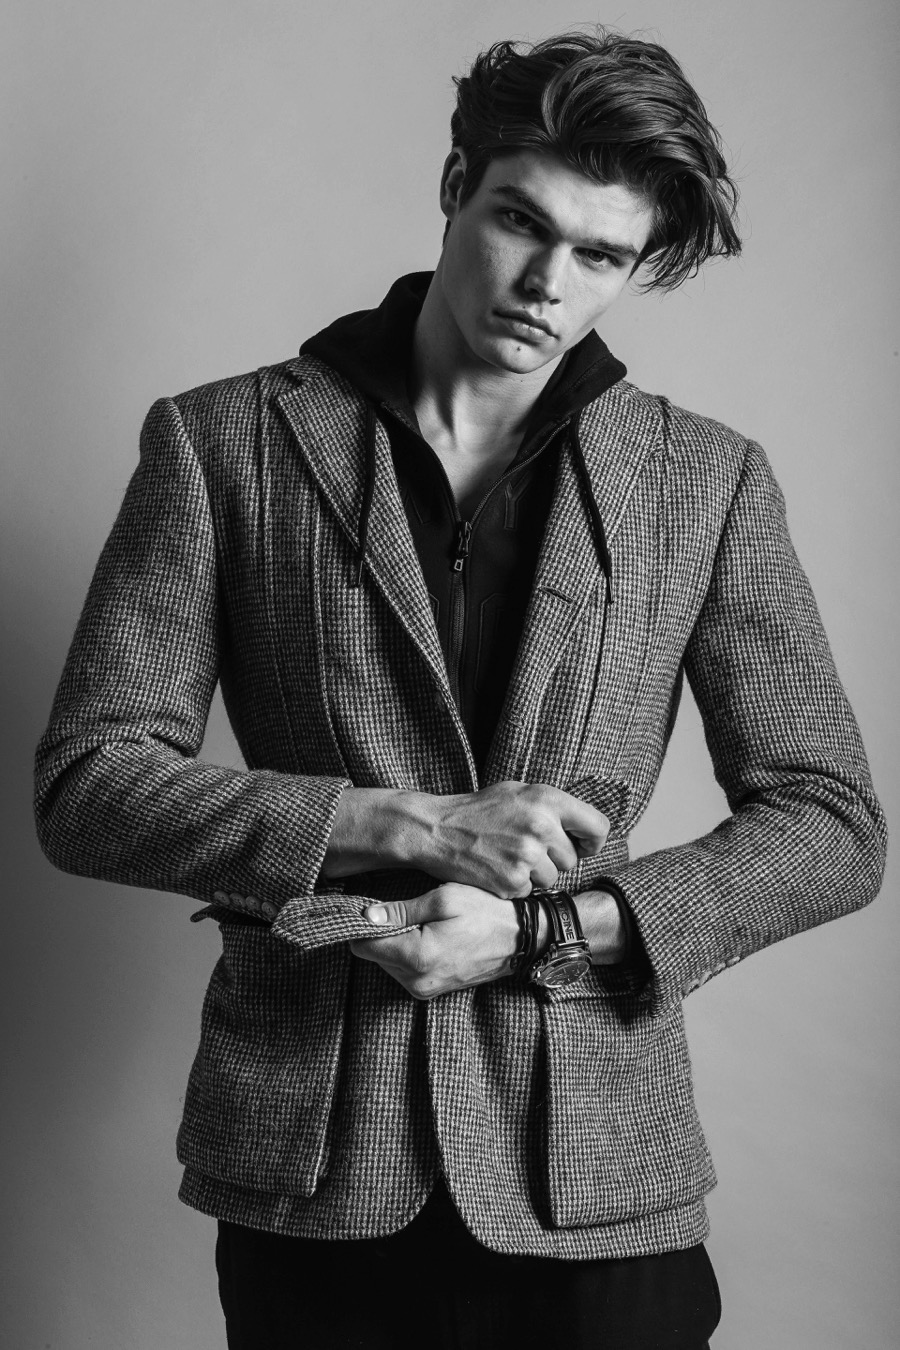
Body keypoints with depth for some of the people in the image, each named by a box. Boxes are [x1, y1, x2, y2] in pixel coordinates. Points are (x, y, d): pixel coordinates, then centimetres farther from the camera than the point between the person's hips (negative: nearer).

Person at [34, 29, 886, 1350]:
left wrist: (539, 927, -11)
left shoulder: (709, 480, 3)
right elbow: (87, 784, -3)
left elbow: (831, 824, 3)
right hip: (306, 1161, 0)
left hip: (594, 1166, 1)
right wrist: (407, 823, -15)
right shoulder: (223, 442, 1)